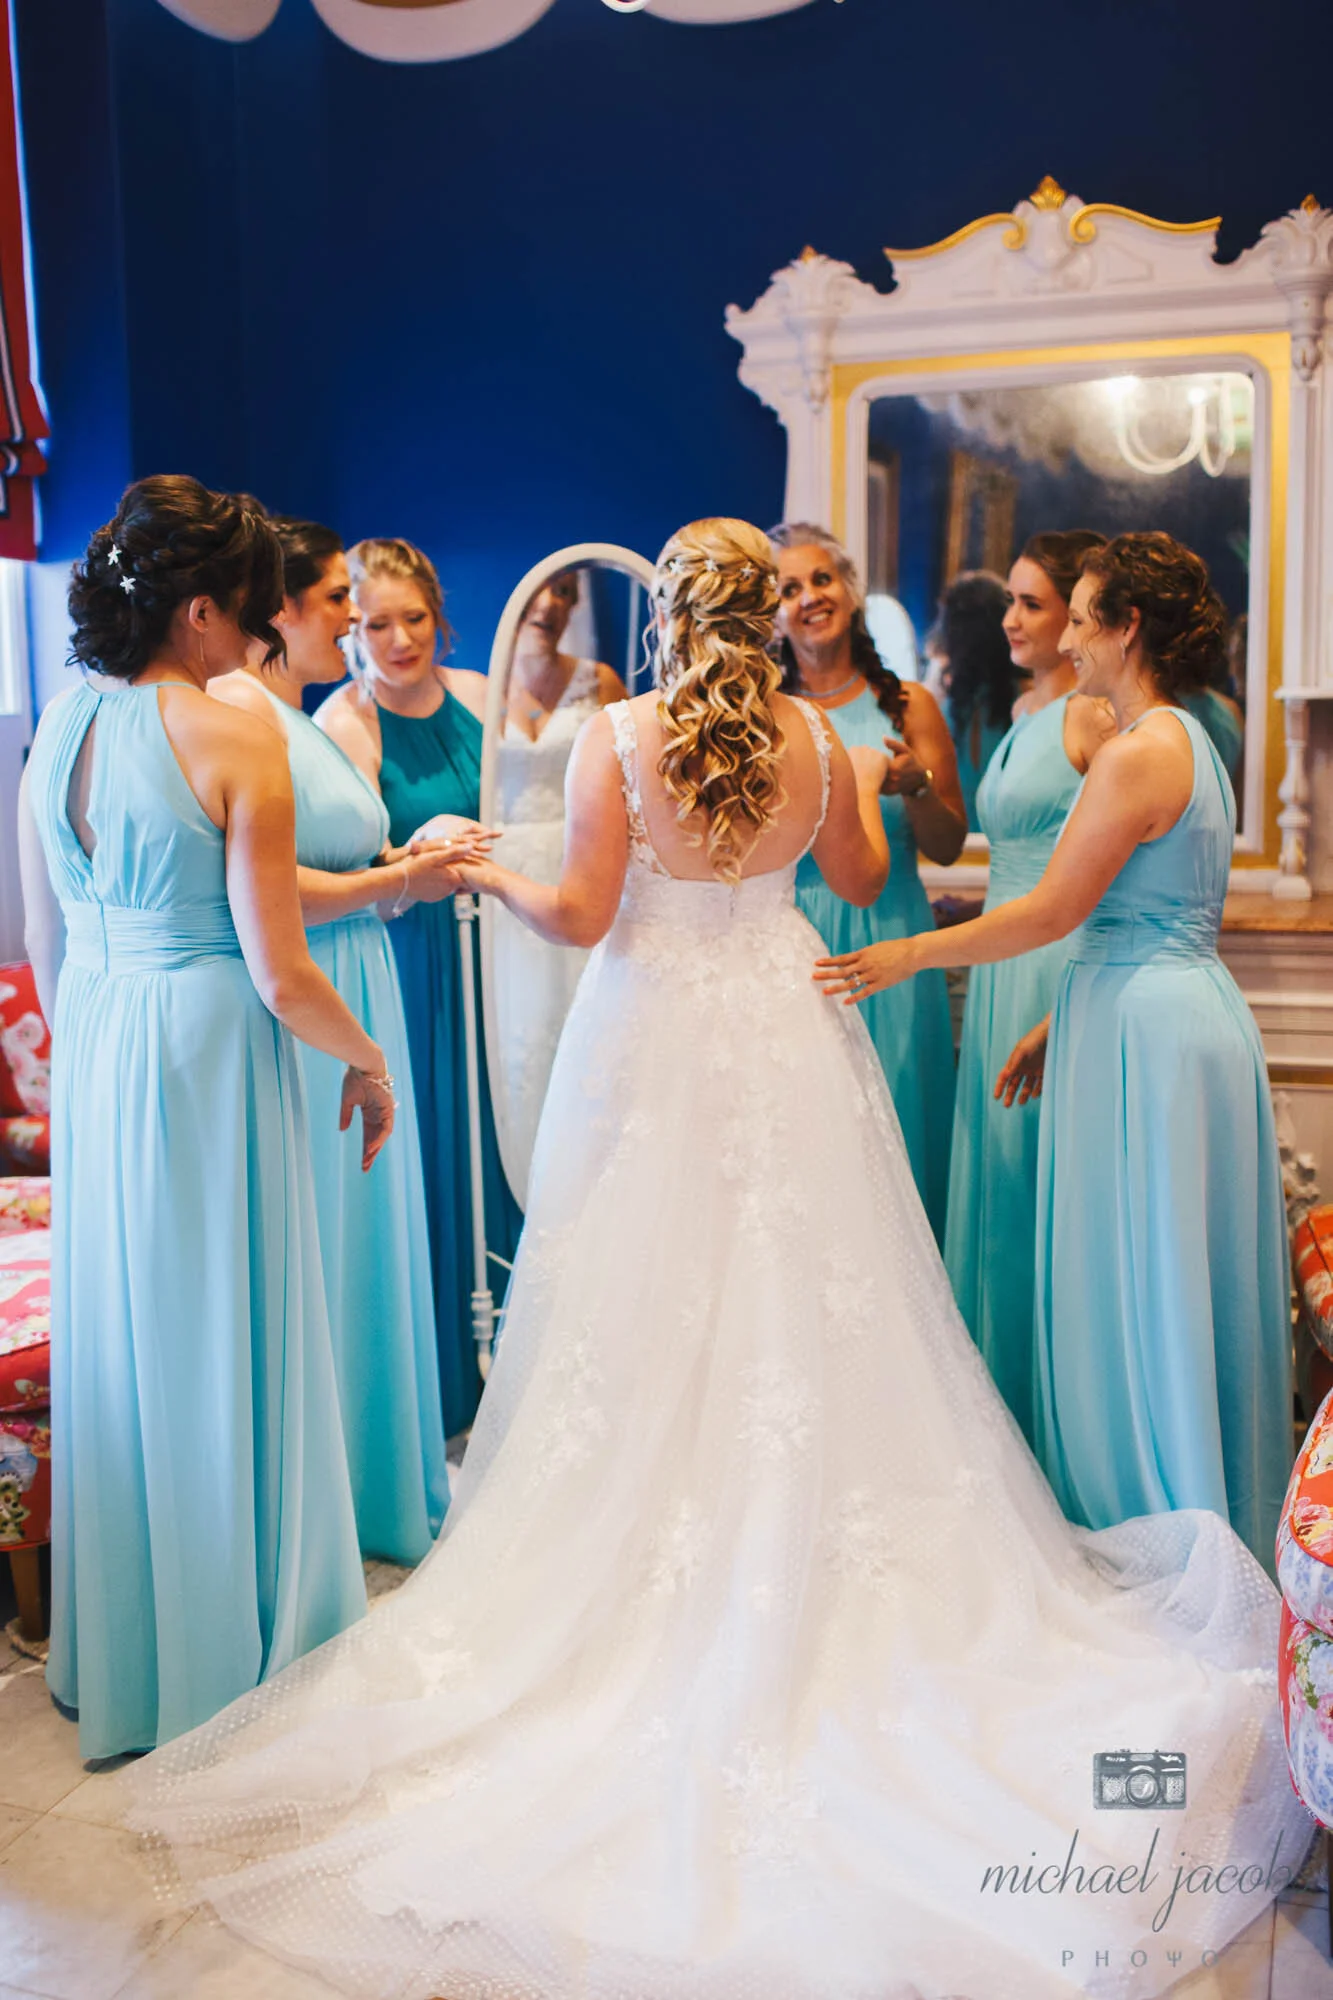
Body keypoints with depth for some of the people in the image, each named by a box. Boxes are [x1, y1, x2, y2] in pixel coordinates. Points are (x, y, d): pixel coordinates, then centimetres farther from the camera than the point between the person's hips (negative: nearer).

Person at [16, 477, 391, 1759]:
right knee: (222, 1347, 8)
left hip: (90, 1056, 7)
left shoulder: (54, 728, 4)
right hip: (210, 1056, -6)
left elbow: (47, 949, 10)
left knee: (115, 1332, 18)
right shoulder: (235, 739, -16)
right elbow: (281, 977, -16)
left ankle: (119, 1659, 35)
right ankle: (236, 1649, 25)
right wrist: (369, 1061, 1)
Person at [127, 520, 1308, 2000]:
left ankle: (662, 1570, 19)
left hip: (656, 1038, -3)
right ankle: (808, 1559, 23)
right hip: (784, 1040, 3)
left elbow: (581, 914, -13)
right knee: (794, 1300, 12)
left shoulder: (617, 736, -11)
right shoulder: (812, 735, -1)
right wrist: (865, 791, 31)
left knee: (655, 1314, 8)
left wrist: (490, 876, 6)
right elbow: (860, 880, 12)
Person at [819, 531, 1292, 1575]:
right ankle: (1213, 1521, 29)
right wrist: (1062, 1026, 20)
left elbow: (1053, 910, -16)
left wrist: (910, 955, -7)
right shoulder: (1187, 742, 14)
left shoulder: (1139, 754, -17)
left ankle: (1158, 1530, 15)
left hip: (1145, 1031, -10)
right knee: (1177, 1282, 16)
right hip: (1190, 1010, 10)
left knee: (1137, 1283, 1)